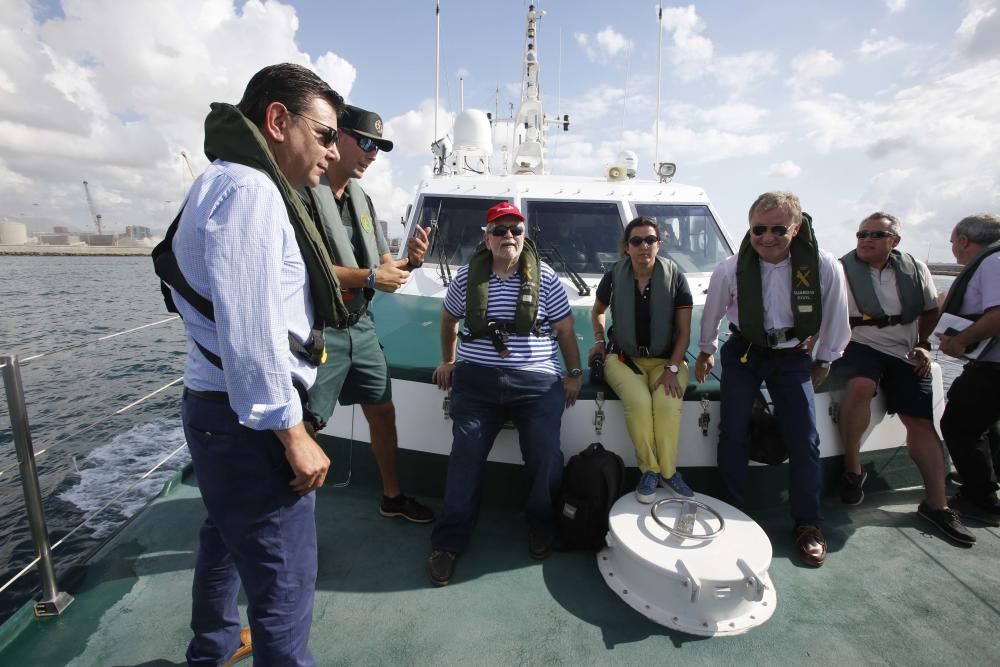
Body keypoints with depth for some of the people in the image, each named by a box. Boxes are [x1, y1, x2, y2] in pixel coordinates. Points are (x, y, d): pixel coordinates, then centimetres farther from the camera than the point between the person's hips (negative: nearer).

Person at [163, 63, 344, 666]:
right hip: (249, 420, -11)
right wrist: (293, 435, -19)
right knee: (284, 583, 1)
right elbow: (249, 335, -25)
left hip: (221, 409, 11)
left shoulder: (240, 185, 16)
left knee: (228, 540, 28)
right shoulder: (247, 189, -17)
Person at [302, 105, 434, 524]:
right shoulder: (300, 191, -12)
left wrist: (409, 261, -7)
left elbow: (383, 264, 14)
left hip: (361, 324, 8)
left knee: (382, 410, 15)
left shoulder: (362, 198, 12)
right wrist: (369, 277, -19)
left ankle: (392, 496, 34)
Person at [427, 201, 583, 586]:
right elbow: (449, 318, 21)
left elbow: (564, 328, 7)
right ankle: (448, 542, 12)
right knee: (465, 458, -2)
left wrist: (575, 373, 5)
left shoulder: (545, 278, 3)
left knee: (546, 459, -4)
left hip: (536, 385, 0)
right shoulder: (467, 276, 5)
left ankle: (541, 530, 23)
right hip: (476, 382, 1)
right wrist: (448, 360, 21)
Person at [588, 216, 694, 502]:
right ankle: (649, 469, -9)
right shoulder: (614, 277, -1)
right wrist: (599, 340, 4)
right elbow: (597, 311, 19)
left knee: (668, 403, -30)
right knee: (638, 401, -30)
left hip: (666, 359, 0)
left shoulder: (675, 277, -3)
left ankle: (667, 470, -8)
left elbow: (684, 331, -3)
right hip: (624, 357, 0)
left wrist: (672, 368, -15)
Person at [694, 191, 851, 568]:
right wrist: (706, 352, 13)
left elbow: (835, 318, -1)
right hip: (742, 354, 0)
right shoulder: (730, 269, -17)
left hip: (792, 357, 0)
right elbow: (712, 313, 1)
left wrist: (824, 360, 8)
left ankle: (808, 523, 19)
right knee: (733, 433, 0)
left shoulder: (825, 267, -18)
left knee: (804, 439, -1)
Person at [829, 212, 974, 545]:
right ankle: (852, 468, -16)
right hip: (856, 346, -5)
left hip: (904, 353, 5)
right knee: (861, 385, -36)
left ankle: (936, 504, 15)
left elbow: (931, 310, 21)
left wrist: (923, 345, 11)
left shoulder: (915, 270, 6)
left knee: (921, 422, 2)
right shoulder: (841, 270, -8)